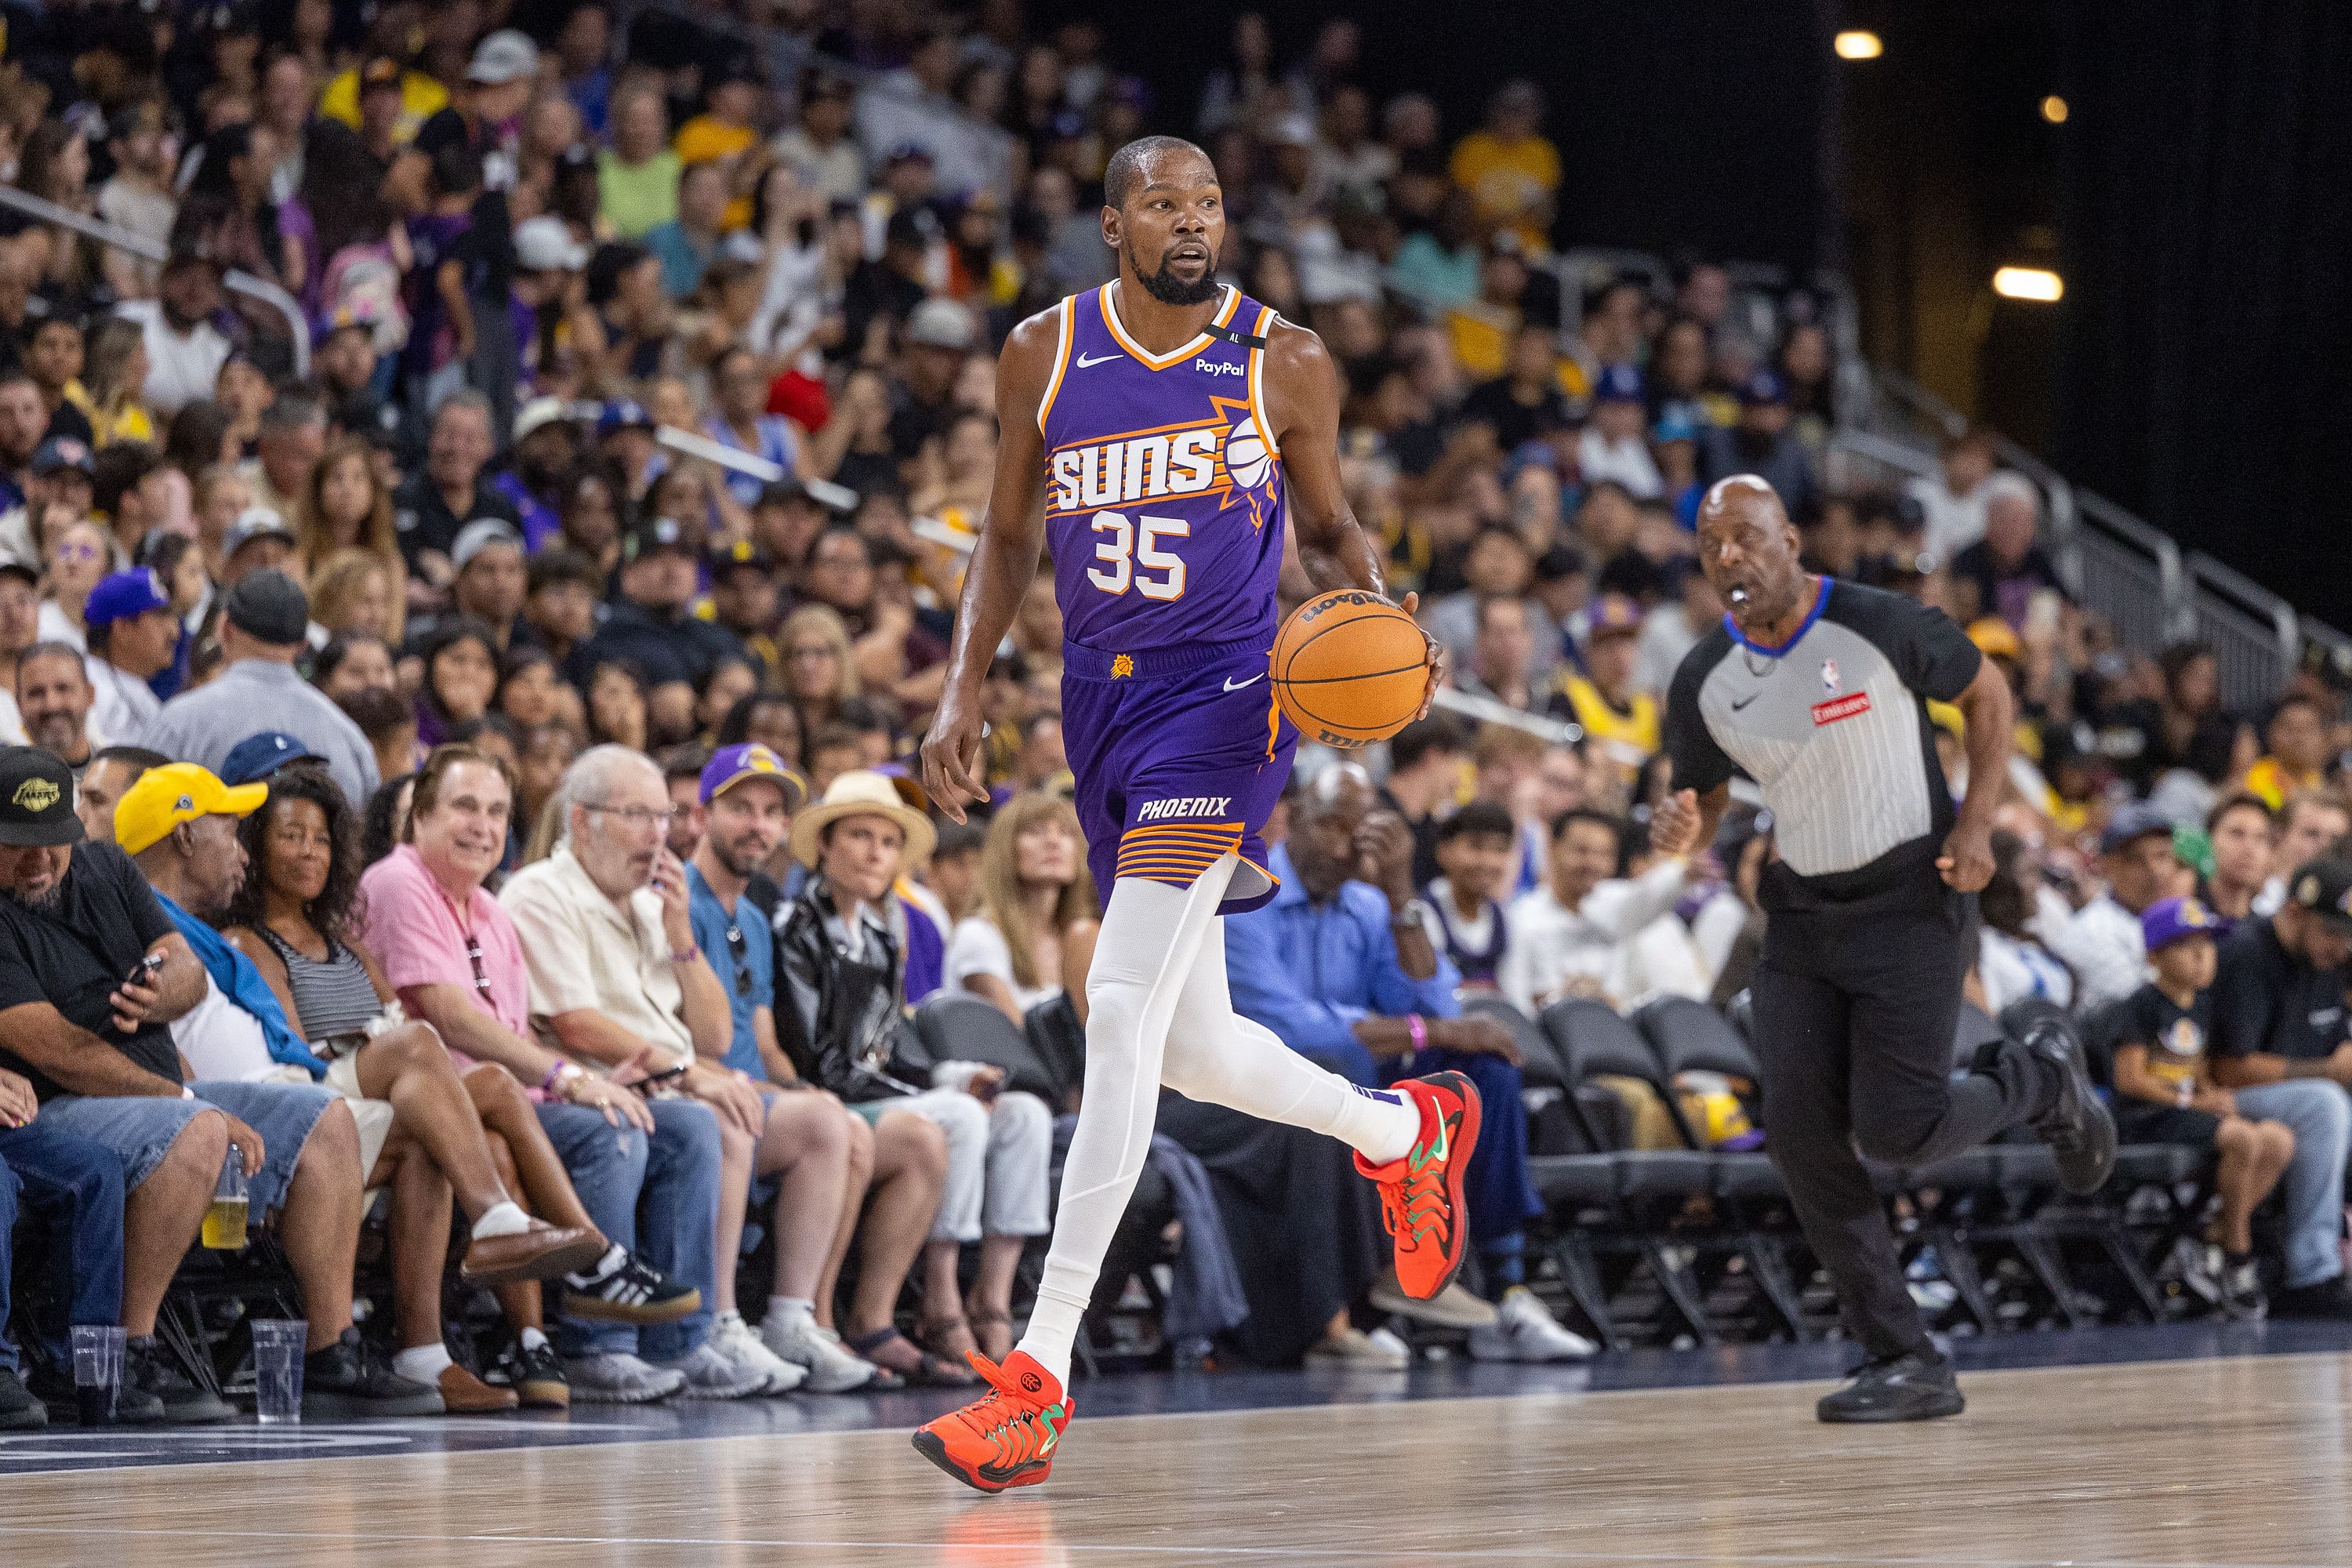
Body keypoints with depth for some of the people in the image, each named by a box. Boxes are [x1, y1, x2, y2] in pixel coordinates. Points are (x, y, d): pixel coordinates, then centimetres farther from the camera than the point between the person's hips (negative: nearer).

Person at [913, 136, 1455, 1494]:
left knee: (1123, 1012, -19)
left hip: (1224, 686, -5)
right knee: (1185, 1044, 12)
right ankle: (1409, 1129, 43)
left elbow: (1329, 528, 10)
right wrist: (965, 692, 2)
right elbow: (1010, 537, 14)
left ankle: (1040, 1380, -21)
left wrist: (1376, 614, -11)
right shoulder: (1045, 356, 4)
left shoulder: (1285, 363, -3)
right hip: (1104, 701, 5)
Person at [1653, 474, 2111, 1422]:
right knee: (1799, 1130, -9)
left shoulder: (1882, 627, -15)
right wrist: (1680, 831, -14)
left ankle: (2043, 1077, 21)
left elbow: (1986, 693, 1)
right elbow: (1703, 802, 11)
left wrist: (1977, 822, -10)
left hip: (1912, 898, -5)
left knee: (1898, 1129, -14)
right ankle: (1907, 1366, -1)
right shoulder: (1703, 683, -2)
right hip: (1804, 911, 5)